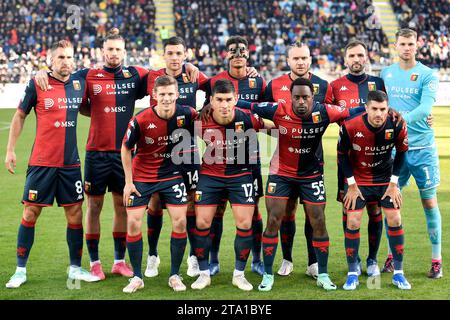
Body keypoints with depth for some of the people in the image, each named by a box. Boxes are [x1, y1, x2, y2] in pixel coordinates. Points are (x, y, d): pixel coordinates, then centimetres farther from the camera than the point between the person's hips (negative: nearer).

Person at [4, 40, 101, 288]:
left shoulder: (79, 83, 5)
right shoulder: (37, 84, -5)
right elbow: (20, 116, 4)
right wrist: (10, 150, 2)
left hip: (70, 163, 3)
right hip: (41, 162, -3)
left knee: (75, 213, 5)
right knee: (31, 213, 0)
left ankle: (75, 268, 18)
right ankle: (21, 270, 10)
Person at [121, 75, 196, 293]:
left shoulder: (186, 115, -17)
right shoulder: (141, 120, -21)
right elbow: (126, 149, -6)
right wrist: (128, 182, -6)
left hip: (172, 175, 1)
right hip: (141, 177, -1)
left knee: (180, 222, -7)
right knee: (133, 223, -6)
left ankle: (175, 275, 9)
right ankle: (137, 277, 9)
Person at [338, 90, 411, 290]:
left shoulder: (397, 126, -21)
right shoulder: (350, 127, -24)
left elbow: (401, 152, -2)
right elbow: (342, 154, -8)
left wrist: (393, 183, -4)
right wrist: (351, 184, -9)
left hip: (385, 178, 1)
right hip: (358, 179, -1)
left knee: (395, 220, -4)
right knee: (353, 223, -8)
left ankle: (398, 273, 9)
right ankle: (352, 274, 5)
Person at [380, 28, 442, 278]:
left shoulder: (428, 75, -4)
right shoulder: (386, 74, 9)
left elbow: (426, 107, -18)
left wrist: (403, 119, -33)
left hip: (422, 147, -3)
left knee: (429, 202, 1)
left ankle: (437, 259, 9)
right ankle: (393, 255, 18)